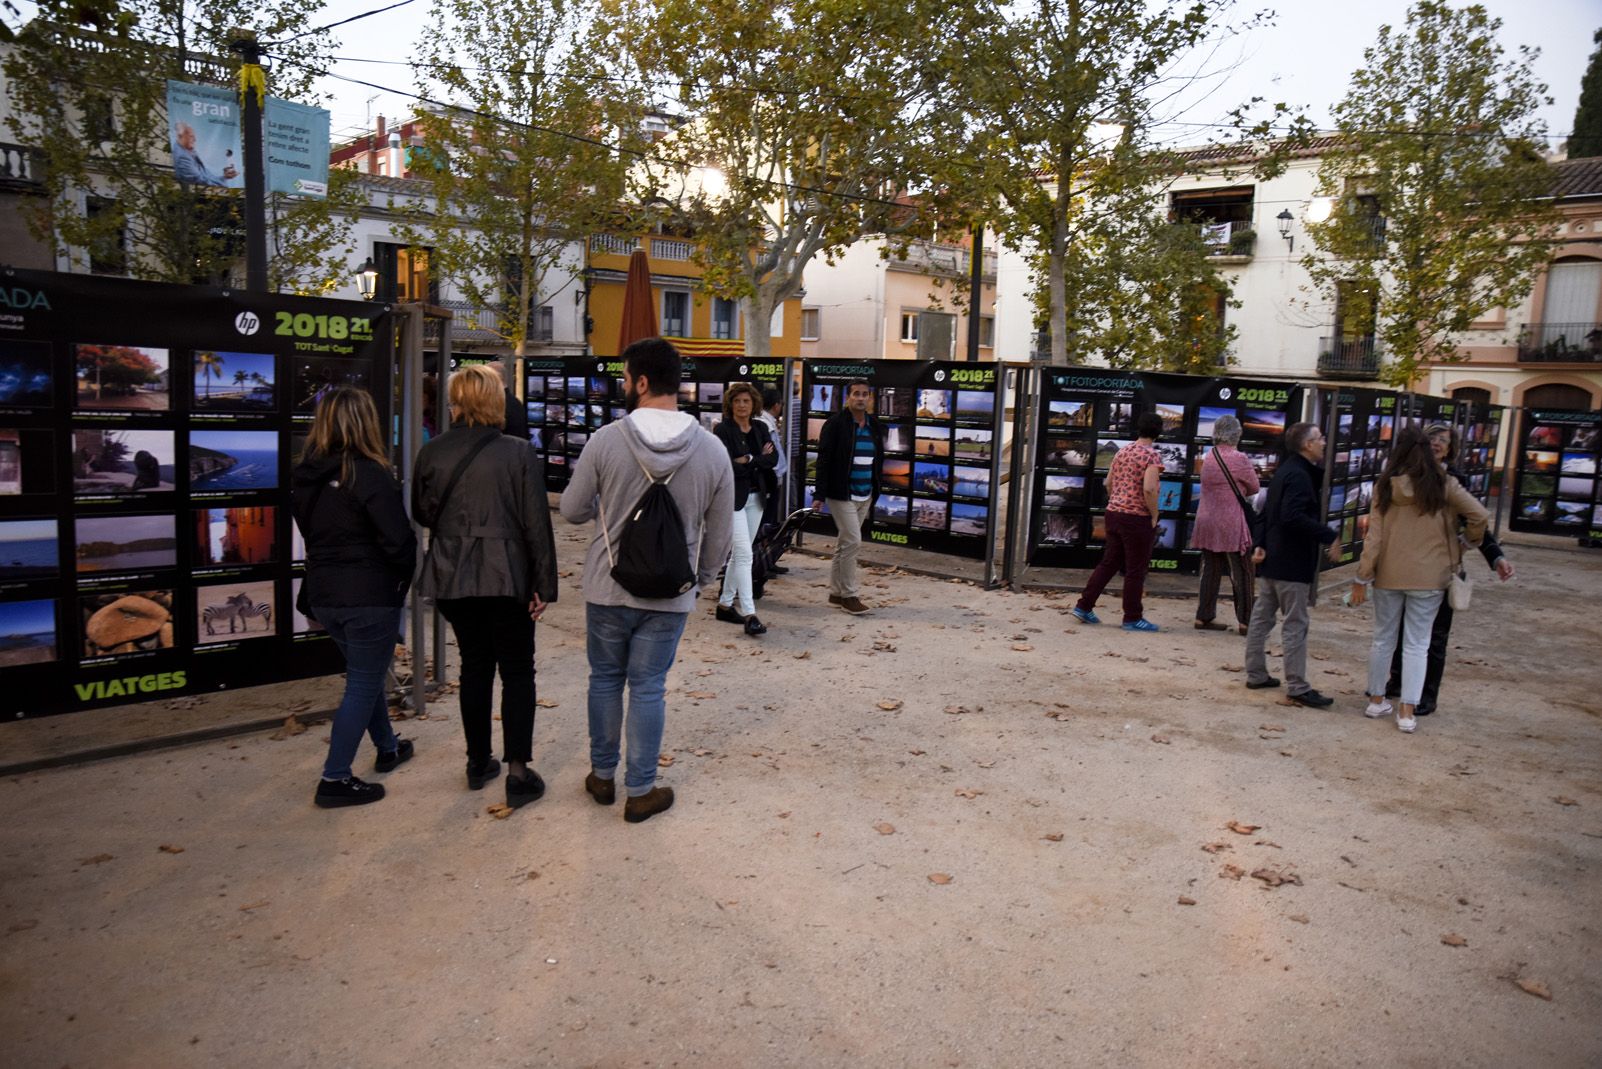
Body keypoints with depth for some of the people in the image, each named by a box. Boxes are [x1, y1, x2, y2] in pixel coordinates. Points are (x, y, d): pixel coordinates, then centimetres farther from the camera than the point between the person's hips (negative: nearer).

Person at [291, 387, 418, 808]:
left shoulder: (304, 476, 4)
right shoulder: (369, 474, -18)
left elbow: (310, 532, 14)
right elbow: (399, 540, -19)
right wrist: (404, 579, -1)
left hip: (323, 594, 8)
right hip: (370, 596, -8)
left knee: (365, 673, 23)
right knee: (363, 684, 3)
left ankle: (388, 749, 40)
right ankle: (335, 778, 6)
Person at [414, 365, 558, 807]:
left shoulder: (432, 453, -1)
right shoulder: (519, 453, -10)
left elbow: (423, 513, 10)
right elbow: (536, 524, -10)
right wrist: (544, 584, -5)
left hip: (452, 578, 4)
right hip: (507, 578, -3)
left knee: (475, 665, 17)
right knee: (517, 671, 7)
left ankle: (479, 762, 28)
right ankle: (518, 772, 3)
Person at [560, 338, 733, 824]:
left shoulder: (606, 440, -14)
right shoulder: (712, 449, -9)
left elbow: (572, 510, -3)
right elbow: (721, 533, -2)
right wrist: (701, 578, 15)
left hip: (608, 587, 0)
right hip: (670, 593, 1)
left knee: (605, 679, 18)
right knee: (648, 688, 10)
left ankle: (603, 775, 32)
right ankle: (640, 791, 19)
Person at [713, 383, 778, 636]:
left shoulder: (760, 428, 9)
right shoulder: (722, 430, -8)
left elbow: (773, 458, -1)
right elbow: (727, 465, -18)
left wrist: (748, 460, -16)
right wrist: (760, 459, -13)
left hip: (756, 498, 6)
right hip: (733, 498, -6)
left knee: (738, 554, 14)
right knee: (745, 555, -11)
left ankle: (725, 604, 26)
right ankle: (749, 614, -11)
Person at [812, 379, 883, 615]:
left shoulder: (875, 427, 10)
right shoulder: (835, 424, -8)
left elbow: (879, 461, 17)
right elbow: (824, 460, -10)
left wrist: (876, 492, 14)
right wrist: (820, 494, -15)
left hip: (865, 496, 6)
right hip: (842, 495, -6)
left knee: (845, 543, 13)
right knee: (853, 542, -10)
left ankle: (835, 593, 21)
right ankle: (849, 595, -1)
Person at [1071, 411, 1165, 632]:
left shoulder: (1123, 451, 11)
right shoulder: (1152, 455, -12)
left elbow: (1108, 483, 15)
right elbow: (1149, 489, -22)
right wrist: (1154, 515, -11)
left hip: (1114, 513, 7)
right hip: (1137, 518, -7)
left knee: (1108, 563, 15)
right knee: (1136, 569, 2)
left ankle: (1084, 606, 16)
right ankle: (1132, 618, 10)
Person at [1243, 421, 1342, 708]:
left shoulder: (1285, 471, 15)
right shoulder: (1299, 475, -17)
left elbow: (1268, 511, 17)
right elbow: (1294, 517, -29)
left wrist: (1262, 544, 11)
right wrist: (1329, 537, -26)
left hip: (1273, 558, 10)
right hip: (1292, 563, -10)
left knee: (1262, 617, 12)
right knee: (1296, 624, -5)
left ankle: (1256, 674, 21)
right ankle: (1297, 687, -2)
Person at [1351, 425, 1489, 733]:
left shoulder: (1384, 486, -4)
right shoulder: (1442, 485, -5)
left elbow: (1374, 536, -5)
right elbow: (1480, 516, -7)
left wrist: (1362, 577, -2)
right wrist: (1470, 541, 14)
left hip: (1388, 575, 1)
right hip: (1429, 577, -1)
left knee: (1383, 639, 14)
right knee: (1416, 645, 4)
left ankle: (1376, 700, 23)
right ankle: (1407, 711, 3)